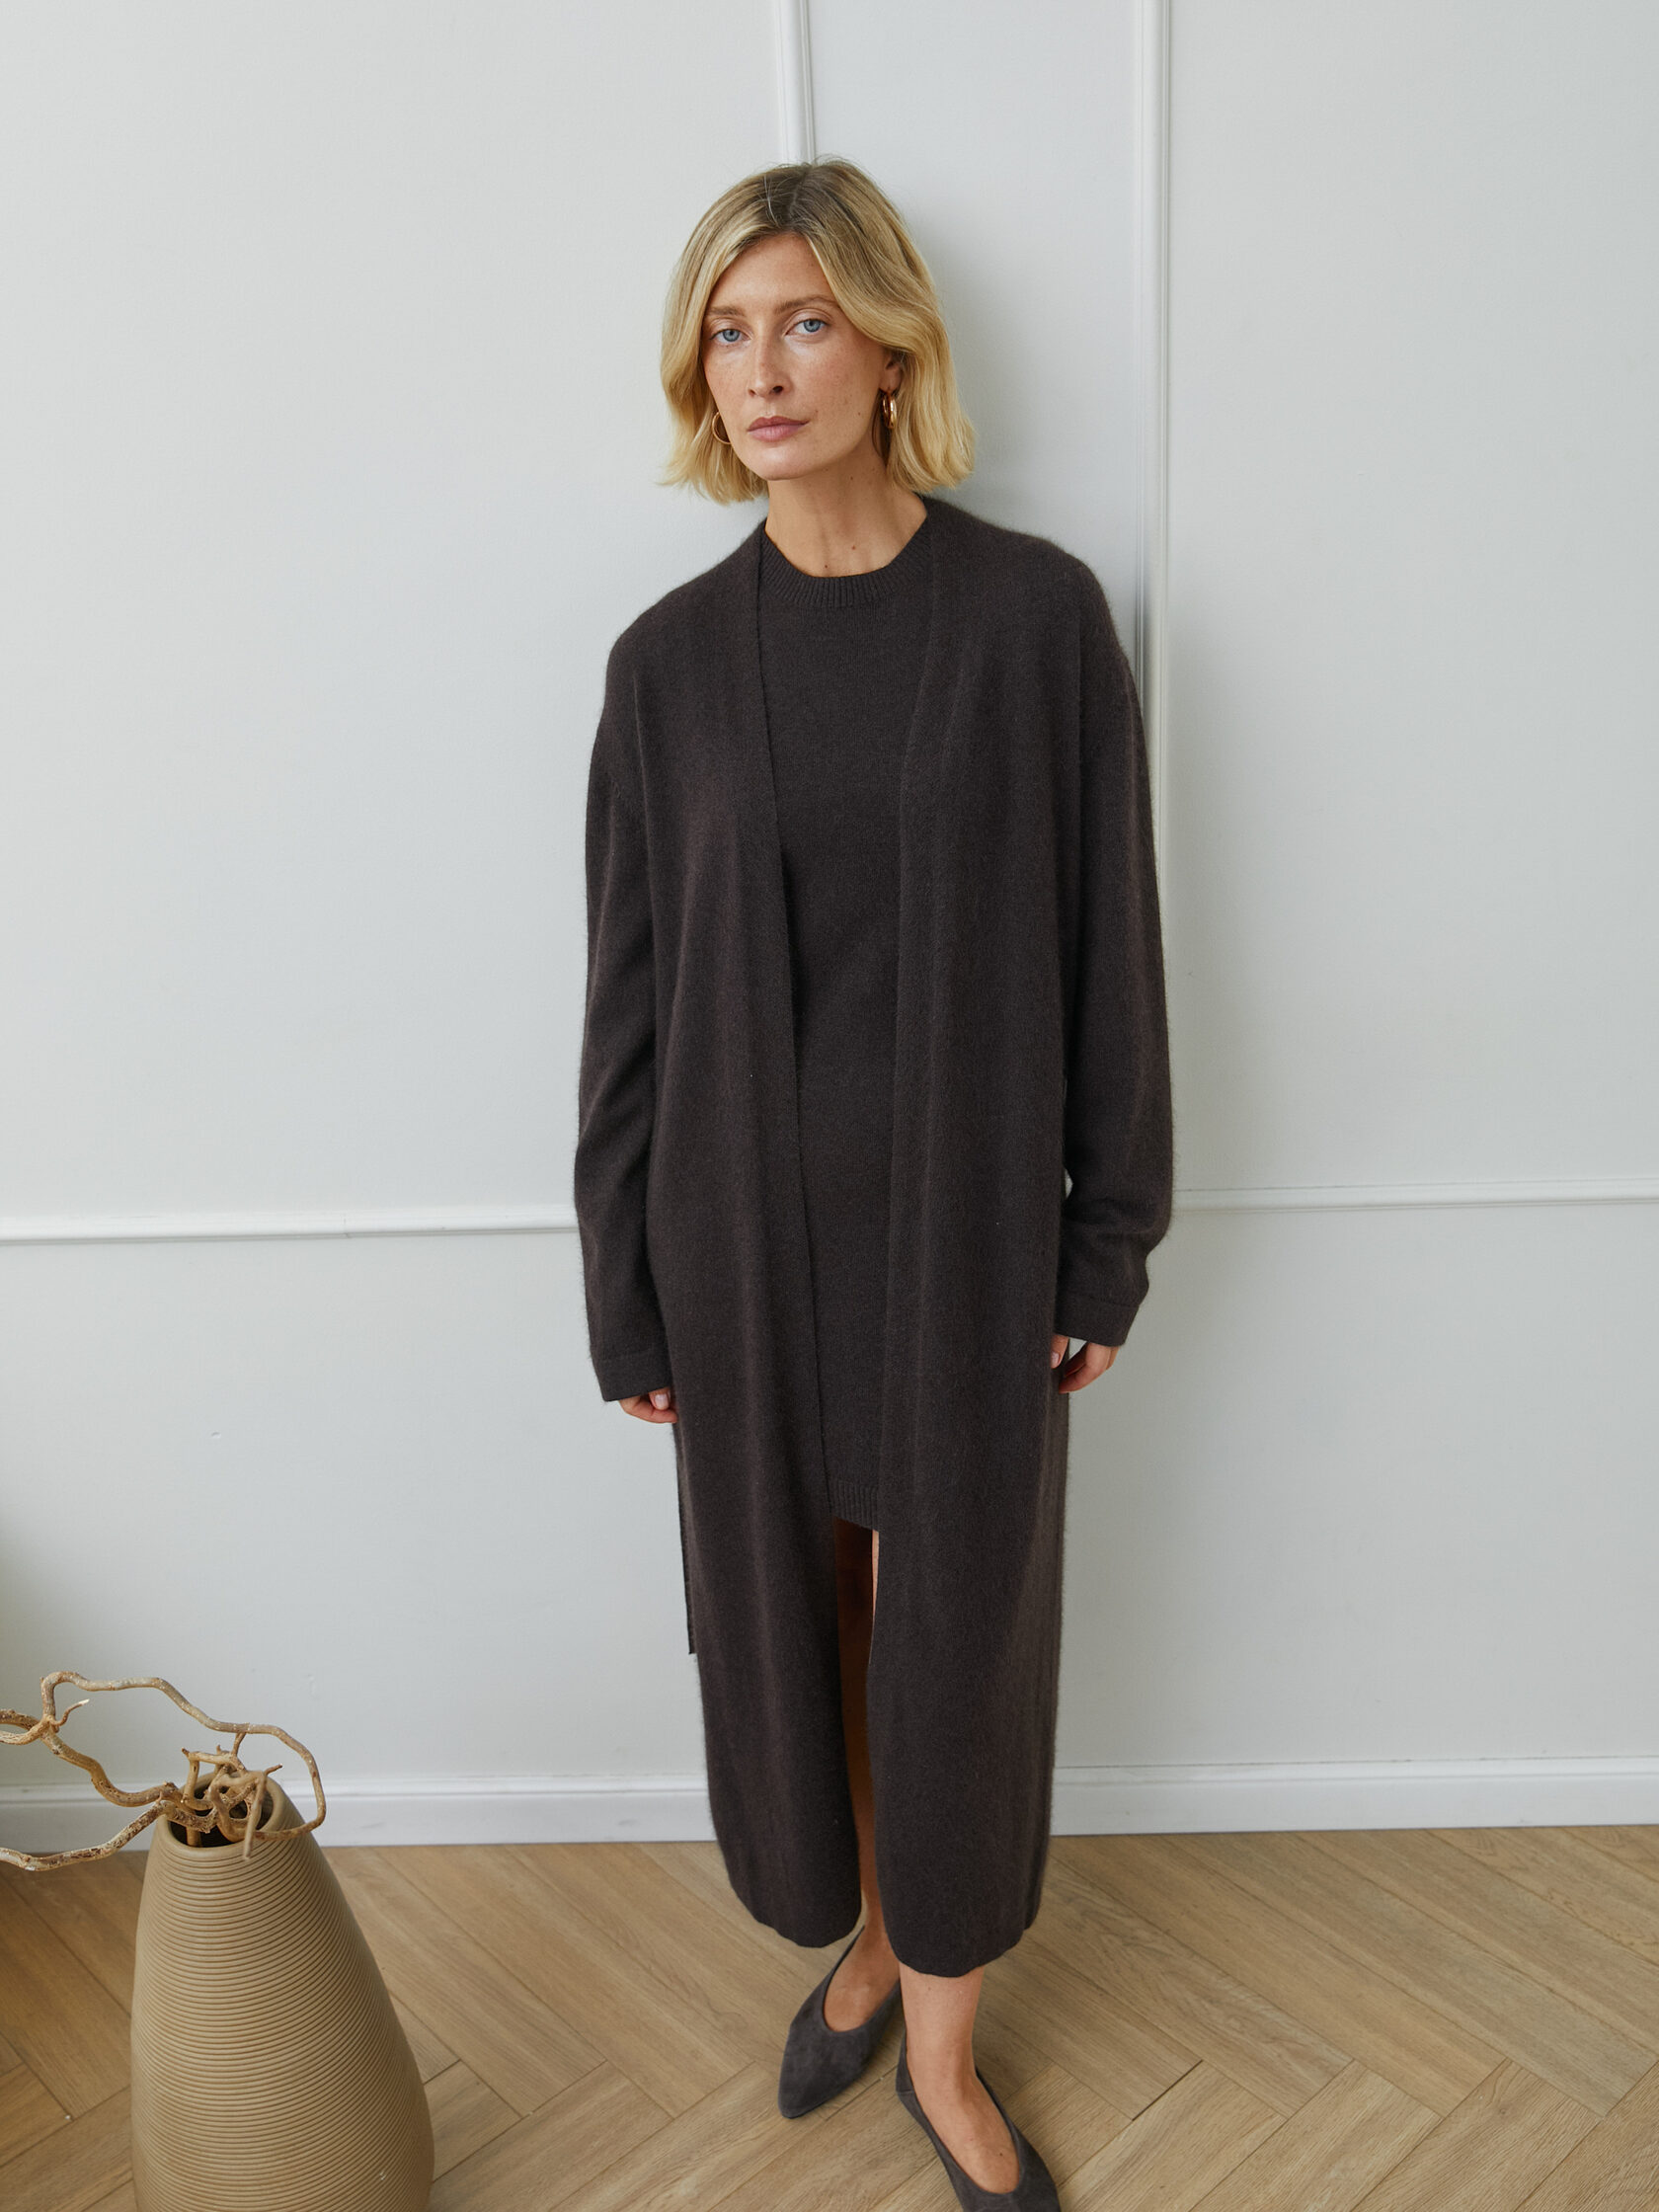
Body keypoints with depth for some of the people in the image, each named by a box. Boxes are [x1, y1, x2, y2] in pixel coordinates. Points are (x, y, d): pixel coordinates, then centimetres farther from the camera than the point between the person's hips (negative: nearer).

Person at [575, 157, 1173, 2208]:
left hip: (966, 1224, -1)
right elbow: (629, 989, 1)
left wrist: (1109, 1243, -2)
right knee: (785, 1613, 15)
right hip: (747, 1223, 2)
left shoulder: (1035, 615, -6)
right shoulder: (672, 659, -1)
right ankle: (858, 1941, 44)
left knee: (958, 1631, 10)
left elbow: (1107, 943, -3)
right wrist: (627, 1296, 2)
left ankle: (942, 2048, 34)